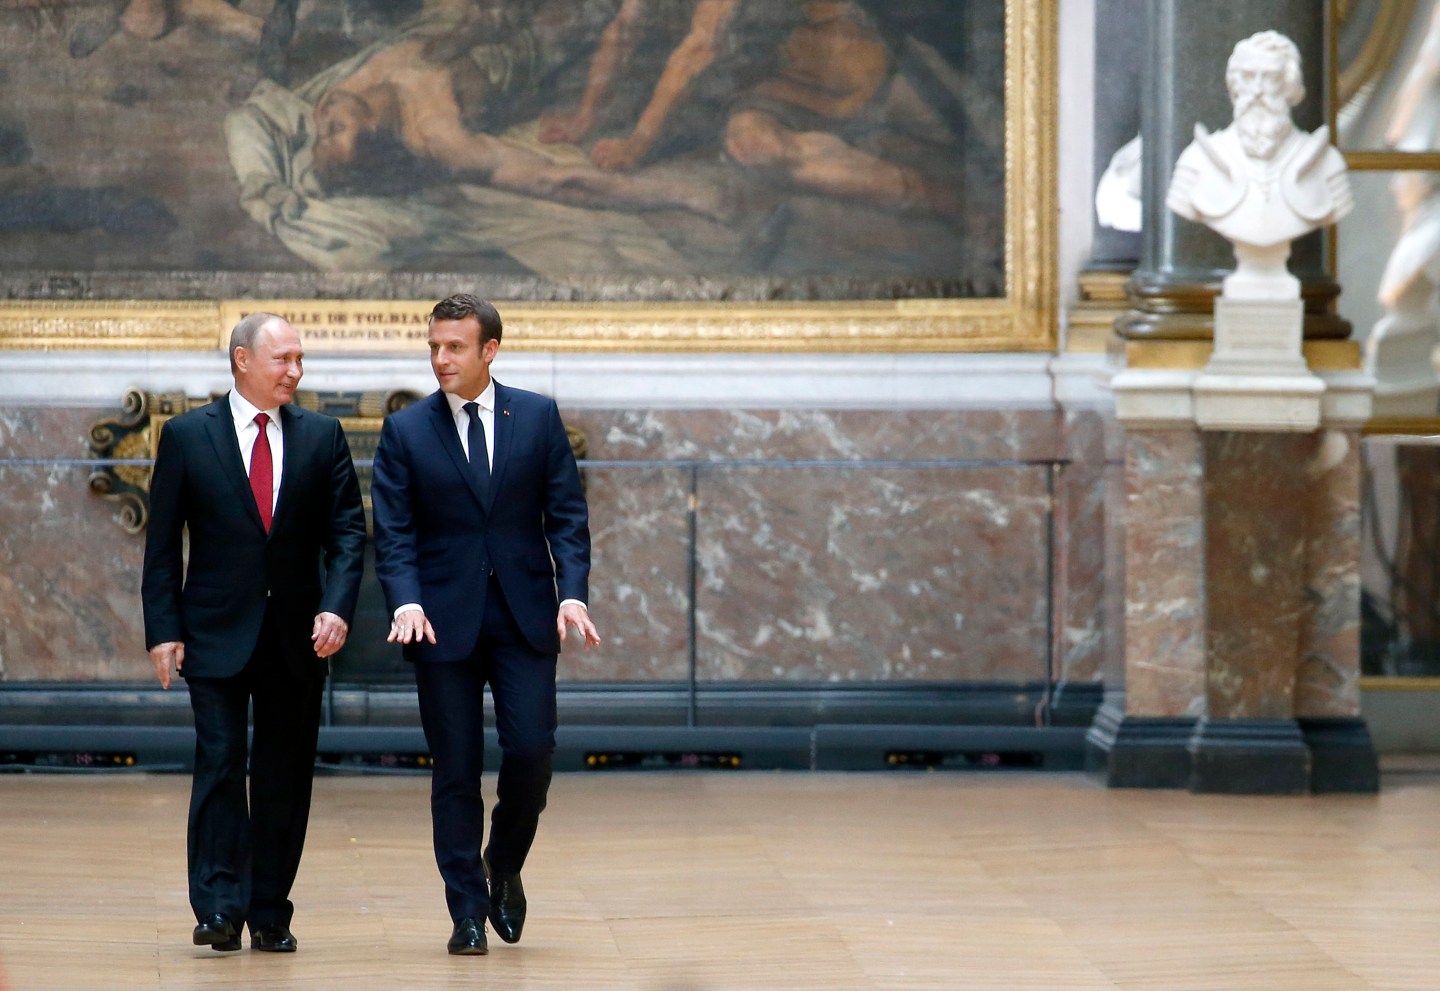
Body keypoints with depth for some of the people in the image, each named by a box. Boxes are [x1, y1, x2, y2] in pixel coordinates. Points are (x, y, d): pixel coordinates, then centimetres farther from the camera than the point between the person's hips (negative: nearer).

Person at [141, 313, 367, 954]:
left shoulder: (322, 437, 6)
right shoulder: (187, 436, 1)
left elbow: (347, 532, 3)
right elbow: (162, 543, 2)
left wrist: (336, 607, -13)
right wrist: (163, 629, -6)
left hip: (297, 636, 2)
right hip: (216, 634, -2)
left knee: (285, 776, 5)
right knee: (220, 764, -10)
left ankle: (271, 915, 10)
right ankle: (220, 911, -13)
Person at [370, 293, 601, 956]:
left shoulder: (538, 417, 5)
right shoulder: (406, 431, 2)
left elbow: (567, 515, 4)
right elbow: (393, 534, -1)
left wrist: (573, 592, -10)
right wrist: (405, 602, -17)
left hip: (525, 617, 1)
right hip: (445, 620, 0)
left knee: (531, 750, -8)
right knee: (456, 770, 0)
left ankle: (505, 866, 19)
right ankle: (468, 912, 7)